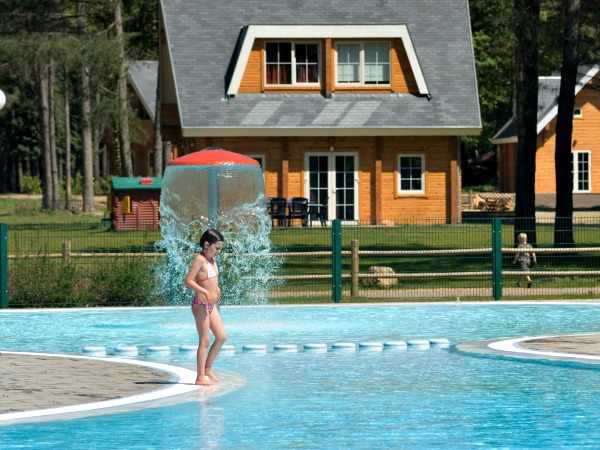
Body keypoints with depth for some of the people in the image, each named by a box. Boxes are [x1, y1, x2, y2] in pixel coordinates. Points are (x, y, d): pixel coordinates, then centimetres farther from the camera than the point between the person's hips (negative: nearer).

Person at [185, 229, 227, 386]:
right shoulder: (200, 259, -14)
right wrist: (205, 292, -26)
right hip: (201, 304, -9)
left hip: (211, 305, 9)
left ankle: (207, 369, 20)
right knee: (205, 340, -6)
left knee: (221, 337, 9)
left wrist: (216, 289, 16)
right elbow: (188, 281, -20)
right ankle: (200, 377, -1)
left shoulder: (212, 259, 13)